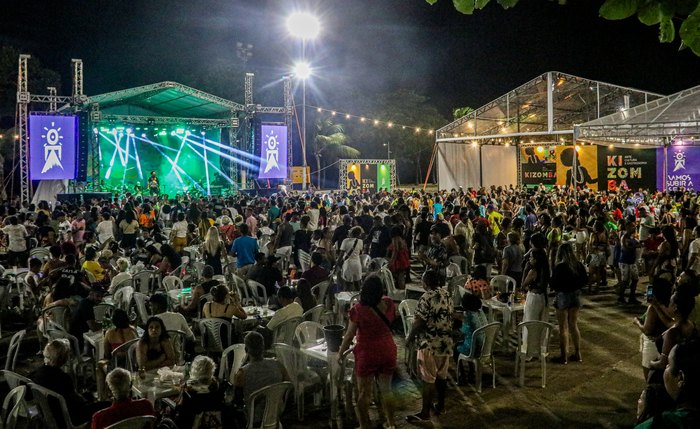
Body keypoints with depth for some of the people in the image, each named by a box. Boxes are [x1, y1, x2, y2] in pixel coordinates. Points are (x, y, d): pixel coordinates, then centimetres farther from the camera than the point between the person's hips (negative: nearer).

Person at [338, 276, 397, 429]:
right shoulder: (389, 303, -8)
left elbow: (349, 335, -12)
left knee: (364, 393, 10)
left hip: (367, 354, -4)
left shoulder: (358, 309, -20)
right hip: (388, 351, 4)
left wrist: (340, 353, 0)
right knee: (386, 389, 19)